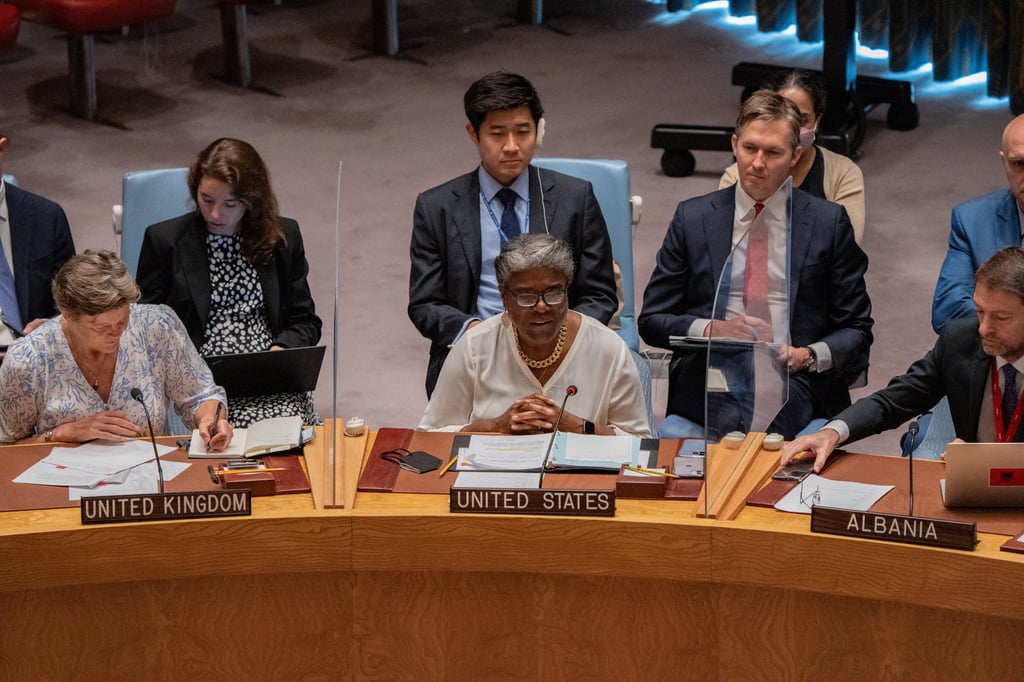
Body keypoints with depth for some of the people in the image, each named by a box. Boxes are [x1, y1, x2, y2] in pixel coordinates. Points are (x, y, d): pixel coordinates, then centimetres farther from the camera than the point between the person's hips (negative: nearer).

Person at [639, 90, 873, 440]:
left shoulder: (829, 222, 9)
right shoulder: (692, 218, 12)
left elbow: (857, 331, 10)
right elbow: (652, 320, 11)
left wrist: (809, 356, -10)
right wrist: (712, 330, -8)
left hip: (795, 384, -1)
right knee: (672, 437, -32)